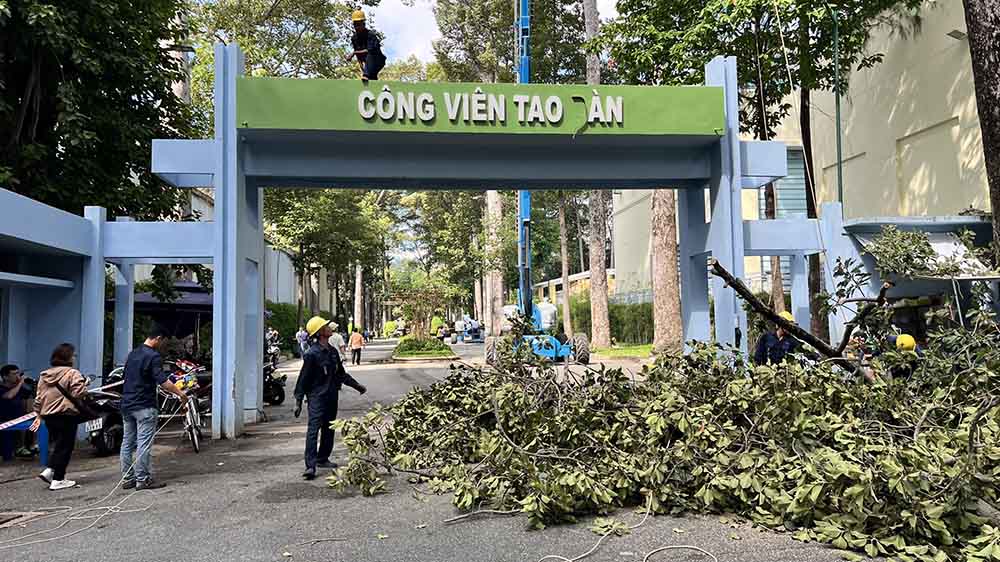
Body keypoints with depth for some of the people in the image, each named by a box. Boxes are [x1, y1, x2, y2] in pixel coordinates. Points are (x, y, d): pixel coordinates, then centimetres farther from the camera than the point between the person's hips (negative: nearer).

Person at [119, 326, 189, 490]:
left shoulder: (132, 353, 13)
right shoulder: (153, 356, -14)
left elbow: (125, 376, 21)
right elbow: (163, 381, -21)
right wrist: (181, 394, -14)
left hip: (127, 405, 9)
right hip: (144, 407, -9)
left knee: (127, 442, 10)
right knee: (144, 444, -4)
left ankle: (127, 479, 16)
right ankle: (143, 480, -2)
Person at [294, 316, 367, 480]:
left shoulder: (333, 351, 10)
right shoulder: (312, 354, -12)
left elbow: (341, 373, 22)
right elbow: (304, 378, -10)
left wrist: (357, 385, 23)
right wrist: (298, 401, -11)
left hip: (332, 396, 8)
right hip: (317, 397, -8)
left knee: (329, 429, 14)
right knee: (313, 429, -12)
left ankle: (322, 459, 27)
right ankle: (310, 465, -14)